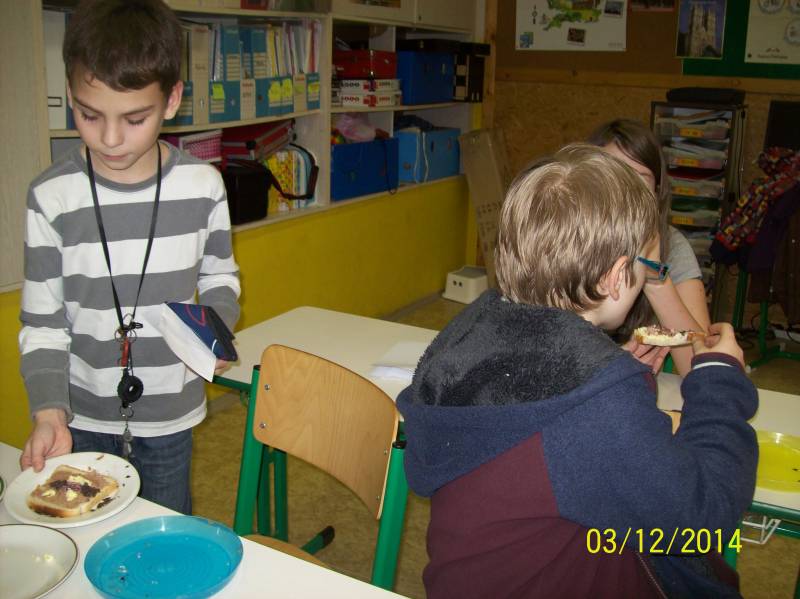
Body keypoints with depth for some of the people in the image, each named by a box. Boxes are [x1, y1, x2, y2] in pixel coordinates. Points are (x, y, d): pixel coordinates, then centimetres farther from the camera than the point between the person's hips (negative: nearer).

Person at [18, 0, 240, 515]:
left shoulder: (203, 186, -9)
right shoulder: (52, 197, -12)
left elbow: (219, 276, 6)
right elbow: (42, 322, -7)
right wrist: (48, 410, -18)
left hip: (169, 414, 1)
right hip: (81, 417, 0)